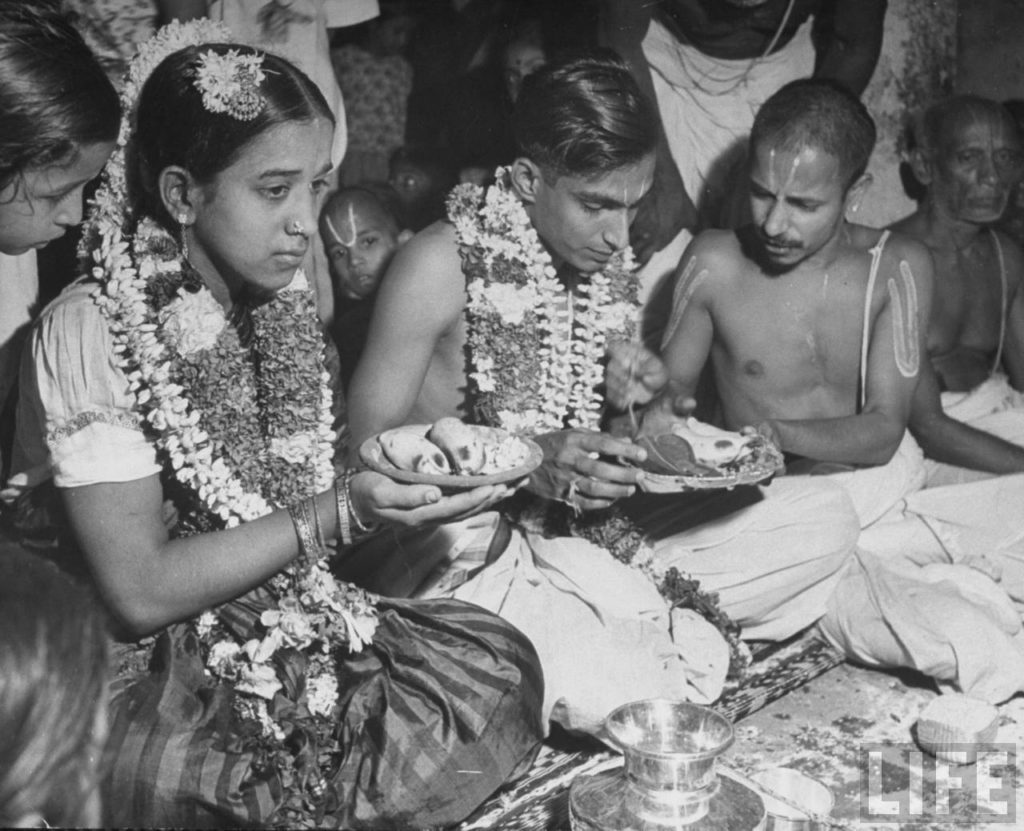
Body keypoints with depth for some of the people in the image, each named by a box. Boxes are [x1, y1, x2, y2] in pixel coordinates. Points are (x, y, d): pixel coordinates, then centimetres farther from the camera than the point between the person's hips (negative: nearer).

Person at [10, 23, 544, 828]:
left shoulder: (280, 298, 0)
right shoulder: (91, 332, -19)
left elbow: (280, 494, 9)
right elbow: (140, 592, -19)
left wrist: (393, 466, -8)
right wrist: (340, 511, -24)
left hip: (294, 625, 6)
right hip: (159, 685, -6)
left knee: (502, 666, -11)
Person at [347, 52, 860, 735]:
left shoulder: (613, 267, 7)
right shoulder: (445, 263, -12)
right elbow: (365, 449, -13)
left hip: (589, 537, 7)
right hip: (465, 550, -6)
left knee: (826, 518, -4)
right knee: (620, 692, -34)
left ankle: (603, 624, -11)